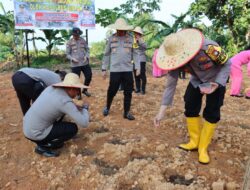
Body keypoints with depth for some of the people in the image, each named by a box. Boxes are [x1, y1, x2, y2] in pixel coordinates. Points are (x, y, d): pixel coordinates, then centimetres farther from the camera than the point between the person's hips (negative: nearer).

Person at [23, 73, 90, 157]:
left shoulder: (51, 88, -1)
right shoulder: (65, 101, -23)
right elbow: (84, 123, -22)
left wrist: (75, 107, 13)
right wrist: (85, 108, -2)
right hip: (35, 134, -8)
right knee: (73, 128, -3)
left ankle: (52, 137, 22)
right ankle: (43, 146, 3)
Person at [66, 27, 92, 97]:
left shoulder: (83, 40, 7)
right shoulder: (69, 42, 0)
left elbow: (87, 49, 12)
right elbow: (67, 54, 2)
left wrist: (86, 56, -7)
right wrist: (72, 59, -16)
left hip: (85, 63, 3)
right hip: (75, 64, -3)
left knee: (89, 76, 5)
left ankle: (84, 90, 27)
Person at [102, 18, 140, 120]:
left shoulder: (131, 38, 5)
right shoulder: (111, 39, 4)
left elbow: (135, 54, 7)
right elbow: (106, 54, 8)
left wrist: (137, 67, -1)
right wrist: (104, 69, 6)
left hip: (128, 70, 1)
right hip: (115, 70, -1)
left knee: (128, 92, 5)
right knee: (112, 91, 6)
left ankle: (126, 112, 18)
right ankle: (107, 107, 31)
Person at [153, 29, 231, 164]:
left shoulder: (209, 48, -40)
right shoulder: (176, 60, -27)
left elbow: (227, 65, -20)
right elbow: (170, 85, -22)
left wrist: (216, 85, -33)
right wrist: (161, 112, -24)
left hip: (216, 80, -3)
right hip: (197, 81, 4)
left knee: (211, 113, -7)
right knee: (190, 108, -3)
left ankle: (203, 148, 7)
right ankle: (194, 142, 16)